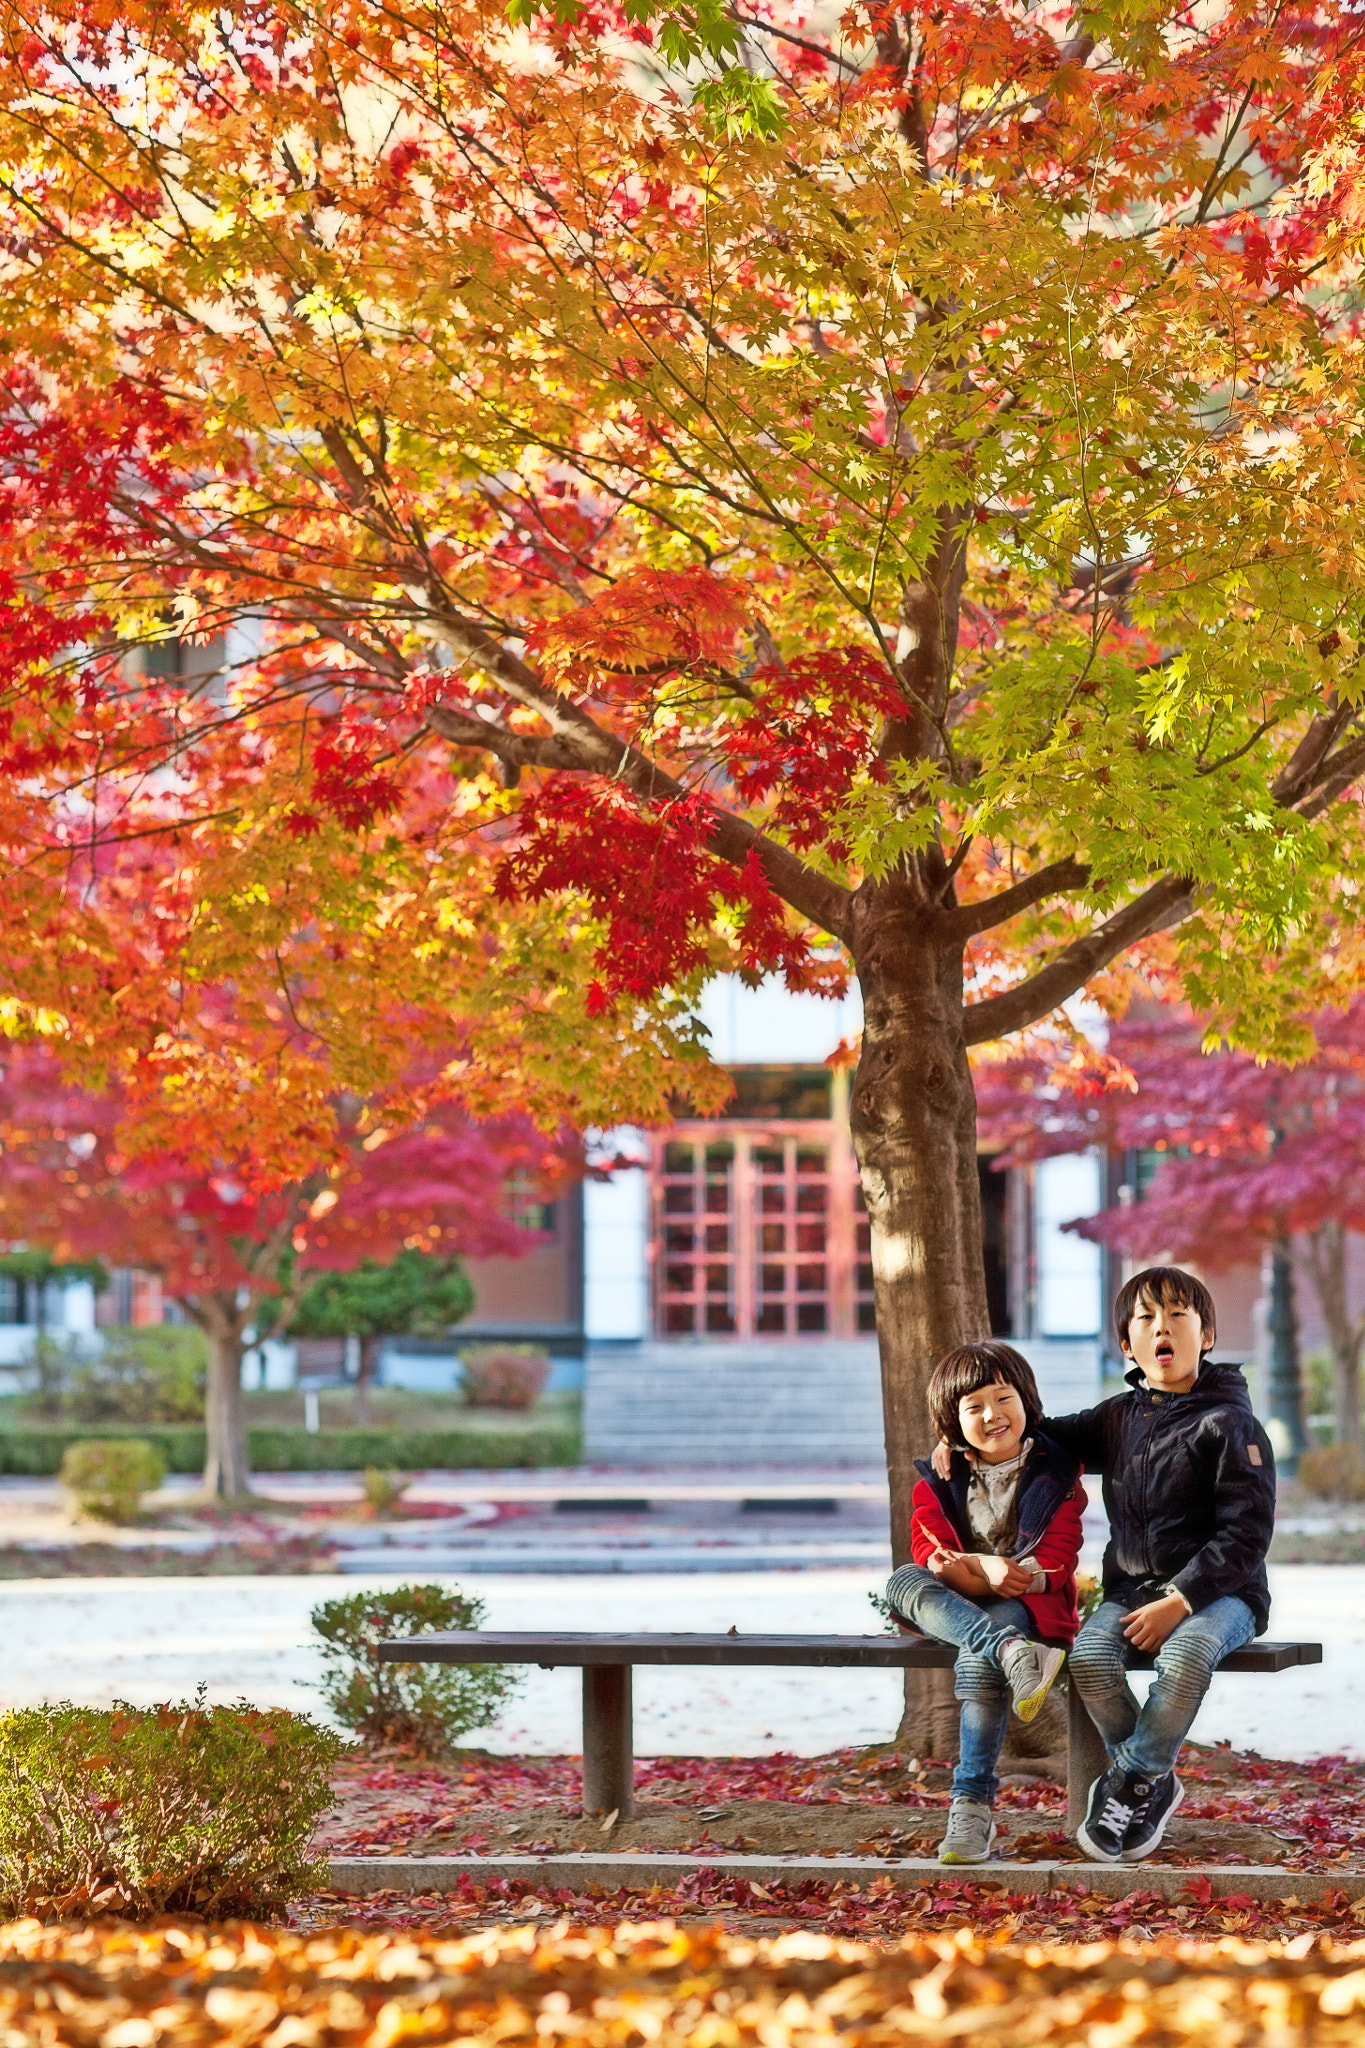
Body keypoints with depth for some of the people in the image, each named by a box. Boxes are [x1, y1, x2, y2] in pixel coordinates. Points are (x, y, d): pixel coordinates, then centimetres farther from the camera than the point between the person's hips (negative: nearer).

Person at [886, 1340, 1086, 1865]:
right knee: (903, 1582, -29)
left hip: (1026, 1605, -3)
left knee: (977, 1658, -36)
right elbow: (931, 1553, -3)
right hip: (956, 1605, 3)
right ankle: (1012, 1652, -49)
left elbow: (1056, 1562, -6)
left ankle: (973, 1803, -36)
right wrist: (987, 1572, -25)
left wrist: (967, 1564, -19)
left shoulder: (1056, 1475, 4)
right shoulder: (938, 1481, 11)